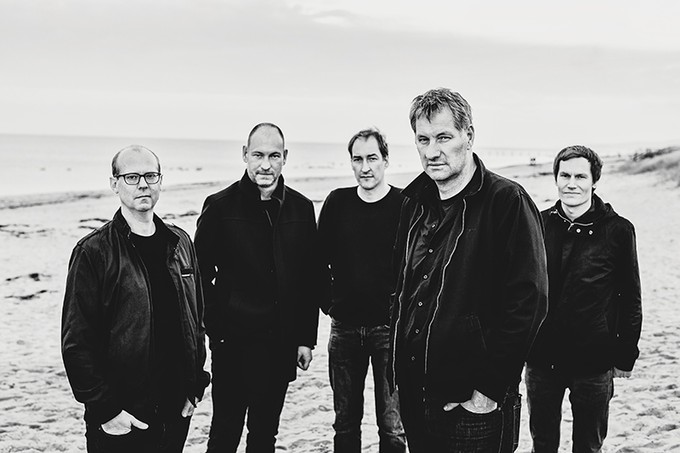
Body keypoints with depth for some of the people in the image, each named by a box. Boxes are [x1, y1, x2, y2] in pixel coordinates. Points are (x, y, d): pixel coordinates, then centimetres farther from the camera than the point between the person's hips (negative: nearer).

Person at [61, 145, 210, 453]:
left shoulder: (180, 243, 8)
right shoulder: (94, 252, -8)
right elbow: (76, 341, -11)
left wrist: (195, 386, 8)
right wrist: (105, 409, -13)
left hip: (177, 410, 5)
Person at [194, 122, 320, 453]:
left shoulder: (301, 208, 5)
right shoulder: (220, 206, -5)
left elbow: (312, 277, 8)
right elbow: (201, 276, -3)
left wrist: (306, 338, 5)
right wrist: (216, 330, -9)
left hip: (282, 345, 4)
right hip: (233, 343, -3)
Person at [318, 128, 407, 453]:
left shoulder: (405, 205, -5)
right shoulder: (337, 202, 4)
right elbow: (319, 258, 14)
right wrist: (327, 300, 7)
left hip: (390, 327, -3)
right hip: (344, 326, 3)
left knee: (392, 426, 1)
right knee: (345, 422, 13)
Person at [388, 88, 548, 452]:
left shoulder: (507, 202, -11)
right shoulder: (415, 205, 9)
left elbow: (527, 302, -17)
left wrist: (490, 388, -19)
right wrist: (399, 365, 10)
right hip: (414, 399, 7)